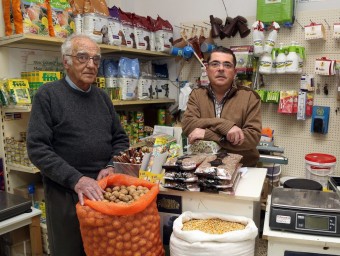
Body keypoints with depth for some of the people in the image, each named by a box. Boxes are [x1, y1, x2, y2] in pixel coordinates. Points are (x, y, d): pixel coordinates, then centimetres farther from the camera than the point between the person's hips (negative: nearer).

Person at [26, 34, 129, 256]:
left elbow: (120, 138, 12)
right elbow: (37, 148, -13)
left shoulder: (102, 97, 9)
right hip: (66, 194, -4)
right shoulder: (48, 95, -7)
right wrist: (76, 179, -22)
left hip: (105, 189, 5)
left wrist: (112, 166, -6)